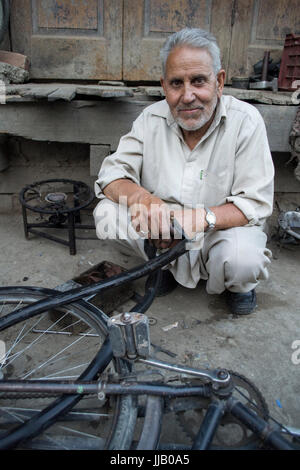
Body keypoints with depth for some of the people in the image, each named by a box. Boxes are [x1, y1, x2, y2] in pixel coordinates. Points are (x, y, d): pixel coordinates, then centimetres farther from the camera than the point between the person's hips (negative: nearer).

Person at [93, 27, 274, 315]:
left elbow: (256, 203, -18)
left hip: (223, 230, -2)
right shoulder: (152, 119, -6)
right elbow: (110, 175, -8)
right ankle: (167, 265, 9)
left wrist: (198, 217, -36)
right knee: (106, 213, -18)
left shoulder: (245, 121, -15)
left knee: (242, 259, -35)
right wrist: (140, 196, -32)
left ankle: (239, 284, 7)